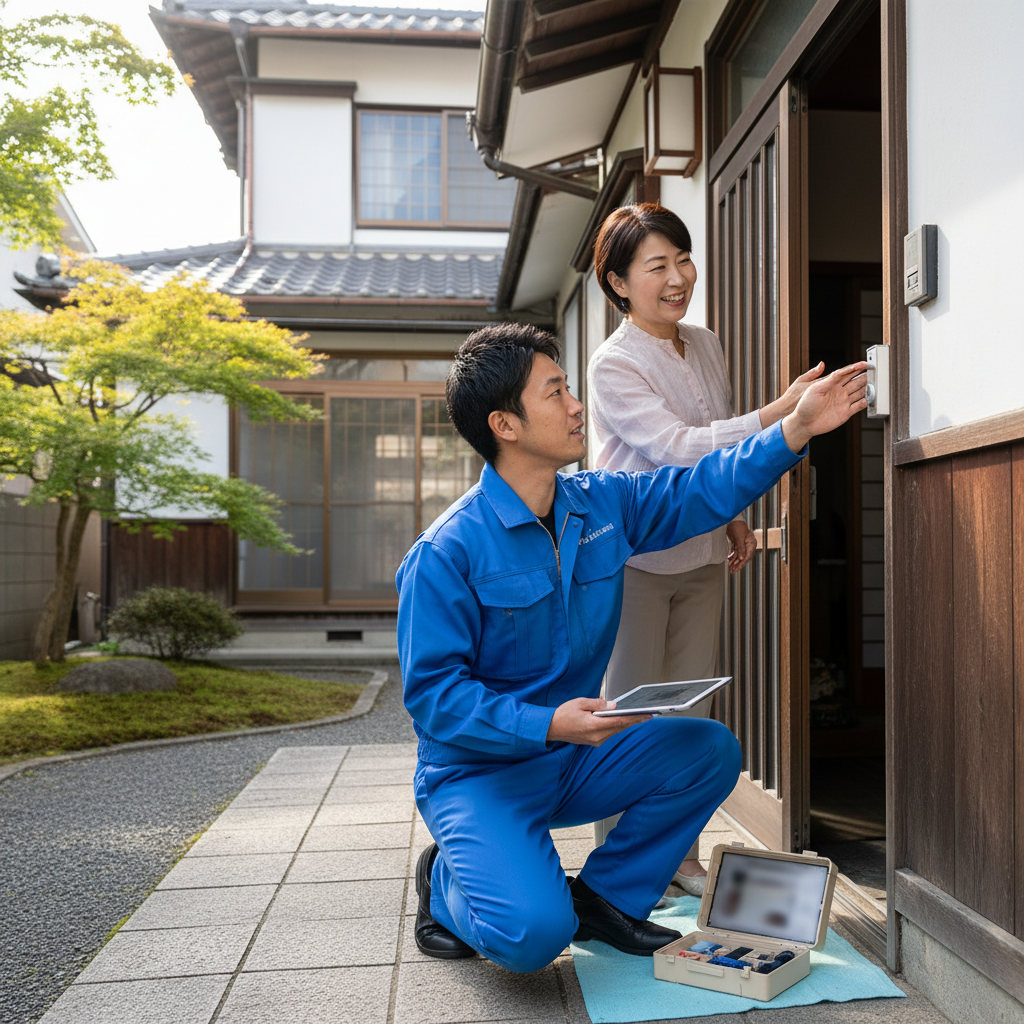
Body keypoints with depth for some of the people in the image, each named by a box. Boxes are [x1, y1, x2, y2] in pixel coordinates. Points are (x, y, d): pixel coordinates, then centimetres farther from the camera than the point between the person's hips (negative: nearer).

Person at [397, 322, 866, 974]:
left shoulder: (604, 504, 0)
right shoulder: (447, 551, -20)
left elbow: (703, 490, 6)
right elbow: (432, 693, -21)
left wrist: (798, 427, -4)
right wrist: (545, 723, -31)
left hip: (576, 759, 7)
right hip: (478, 773, -6)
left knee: (710, 749, -9)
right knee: (535, 933, -26)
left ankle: (605, 897, 9)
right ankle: (447, 885, 11)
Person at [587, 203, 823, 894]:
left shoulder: (707, 346, 8)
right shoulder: (613, 366, -15)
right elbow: (680, 448, -27)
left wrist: (733, 519, 12)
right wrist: (782, 413, -33)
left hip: (700, 553, 7)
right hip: (632, 558, -6)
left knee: (691, 710, 11)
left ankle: (681, 850, 24)